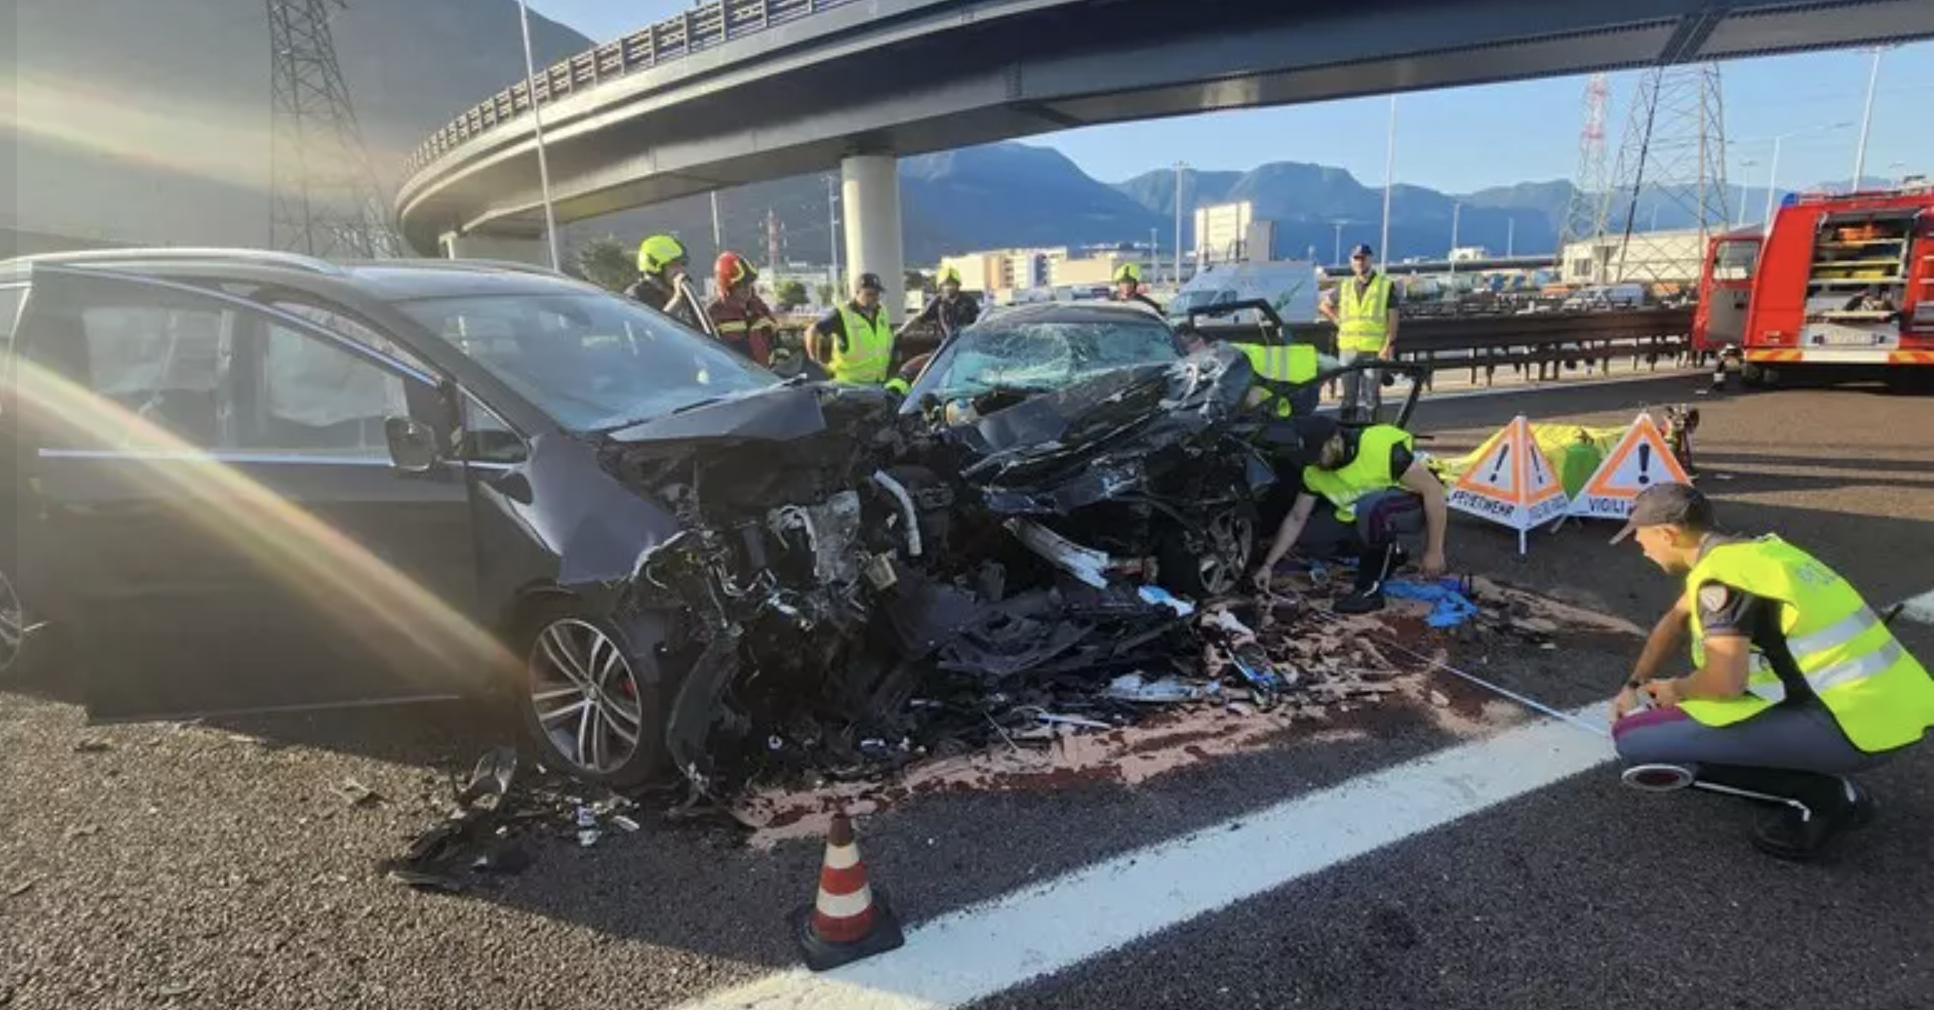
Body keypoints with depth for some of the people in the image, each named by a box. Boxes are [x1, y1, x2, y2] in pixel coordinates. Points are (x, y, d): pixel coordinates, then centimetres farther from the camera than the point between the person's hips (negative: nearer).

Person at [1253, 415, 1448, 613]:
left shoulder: (1381, 448, -31)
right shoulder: (1314, 472, -11)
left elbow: (1433, 489, -26)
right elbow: (1296, 519, -1)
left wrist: (1434, 552, -24)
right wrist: (1268, 565, -6)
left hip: (1409, 508, -7)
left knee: (1370, 507, -38)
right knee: (1306, 535, -5)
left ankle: (1370, 589, -20)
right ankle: (1386, 554, 10)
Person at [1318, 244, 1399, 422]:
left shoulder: (1386, 285, 5)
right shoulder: (1344, 287, 13)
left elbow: (1392, 318, 0)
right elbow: (1323, 306, 24)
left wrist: (1389, 345, -10)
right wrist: (1338, 321, 10)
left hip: (1374, 349, -3)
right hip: (1347, 348, 3)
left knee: (1370, 396, -2)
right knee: (1349, 395, 6)